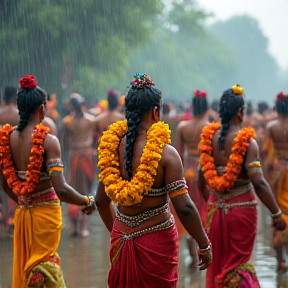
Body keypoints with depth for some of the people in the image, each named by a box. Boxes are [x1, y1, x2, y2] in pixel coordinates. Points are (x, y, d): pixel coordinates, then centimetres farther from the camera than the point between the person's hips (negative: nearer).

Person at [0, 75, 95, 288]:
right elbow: (61, 190, -23)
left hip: (22, 214, 5)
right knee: (44, 270, 3)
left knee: (23, 270, 16)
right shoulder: (47, 141, -17)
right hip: (46, 213, -5)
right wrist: (88, 202, -8)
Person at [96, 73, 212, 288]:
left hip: (122, 242, 5)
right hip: (157, 240, -5)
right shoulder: (165, 153, -15)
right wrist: (205, 246, -7)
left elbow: (101, 201, 10)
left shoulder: (113, 148, 0)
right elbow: (184, 208, -18)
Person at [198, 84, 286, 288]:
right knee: (239, 262, 6)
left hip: (215, 209, 4)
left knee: (217, 262, 16)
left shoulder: (209, 139, 1)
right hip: (242, 208, -4)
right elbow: (258, 182, -21)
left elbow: (201, 182, 7)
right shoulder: (246, 141, -14)